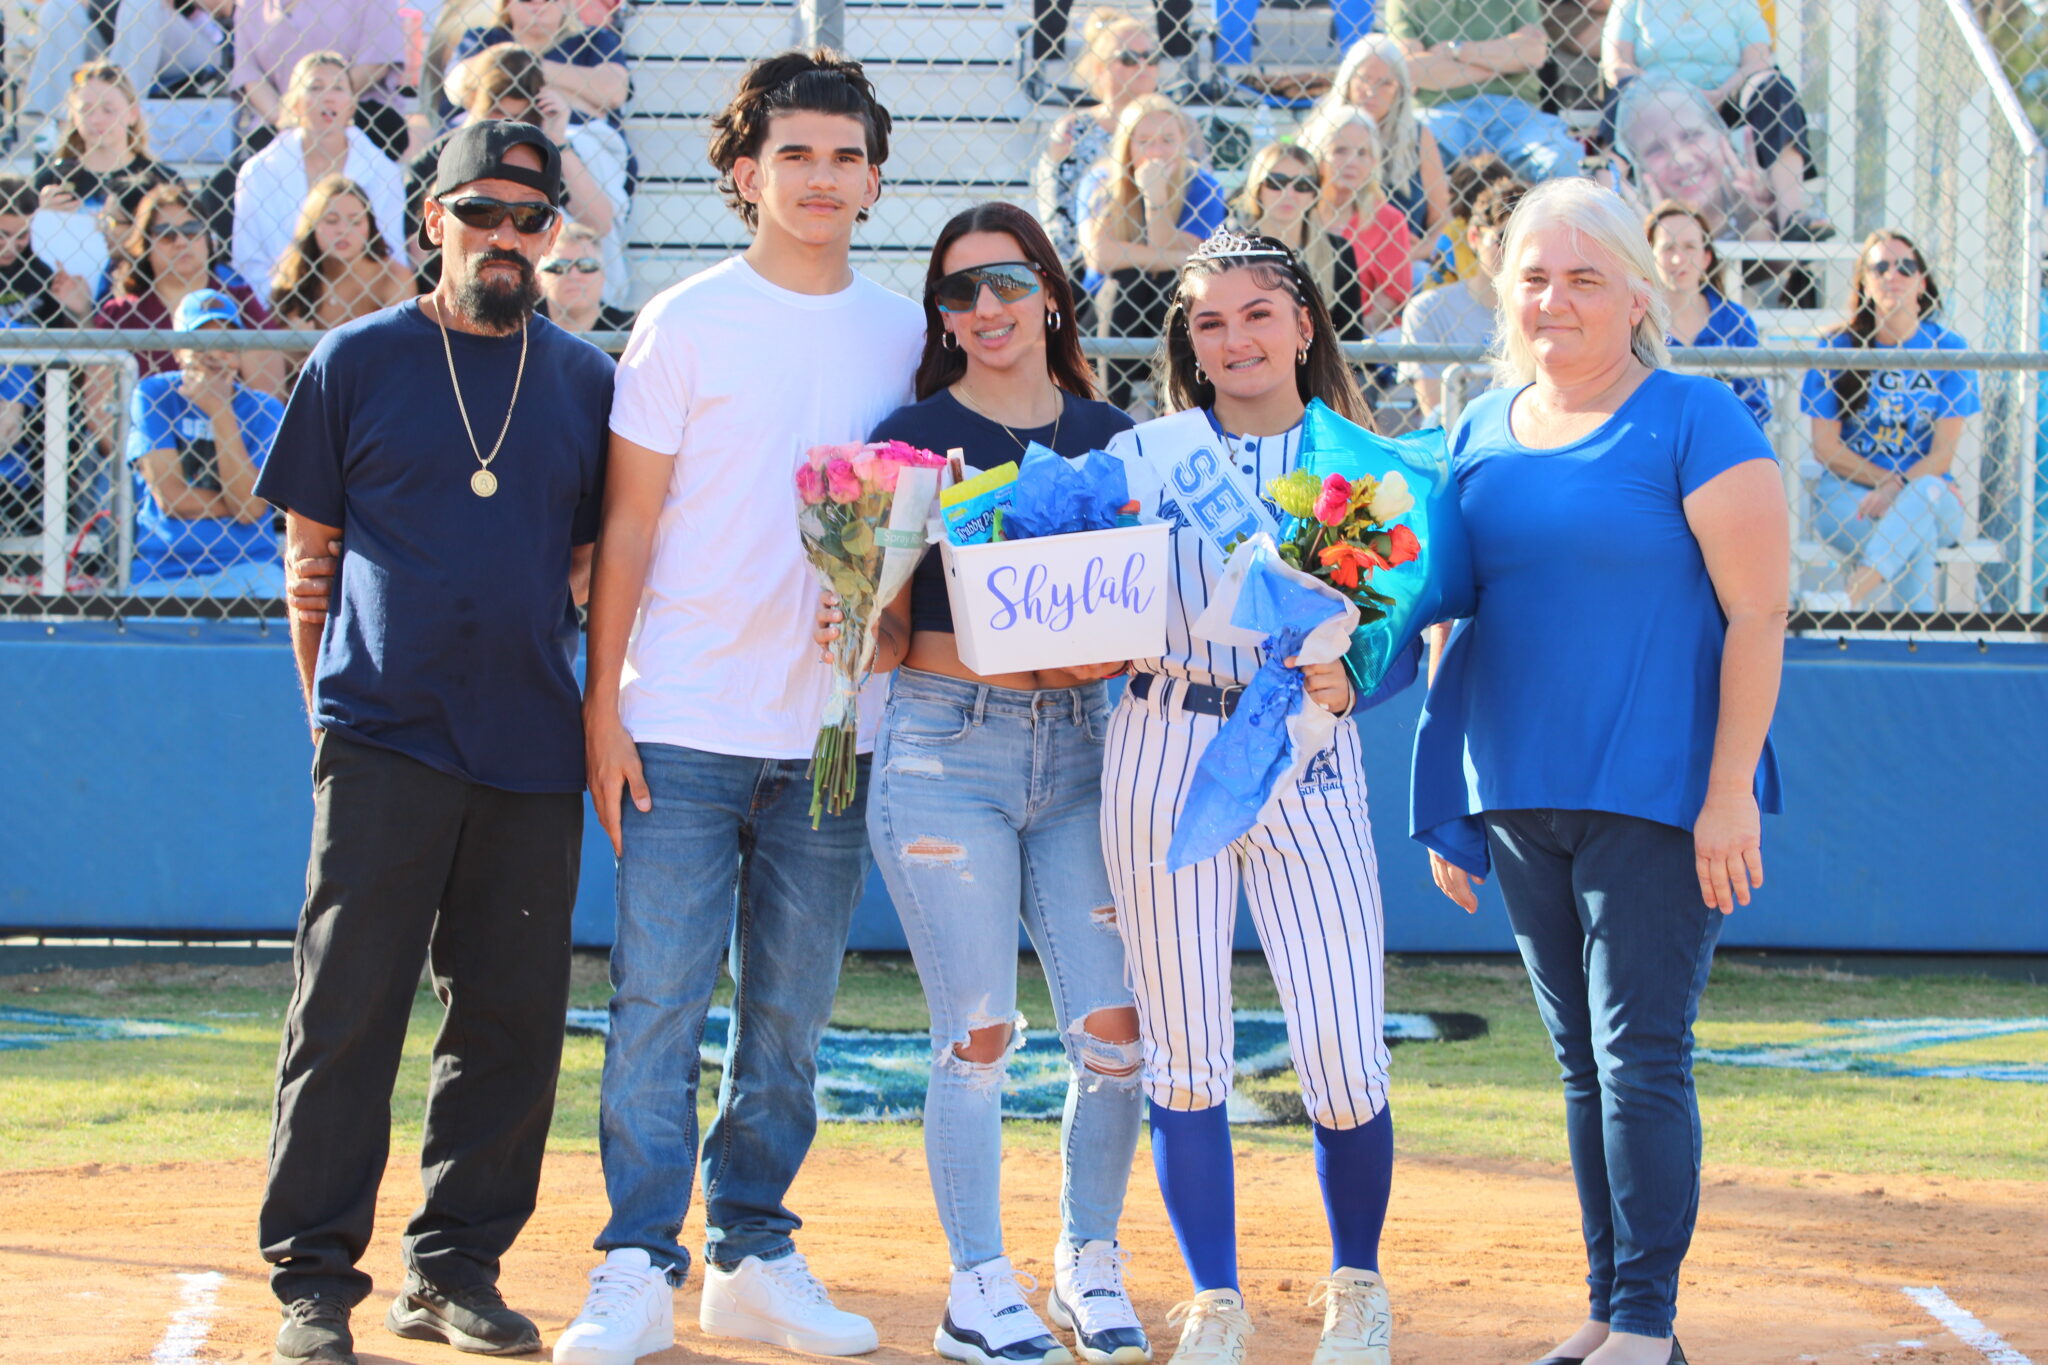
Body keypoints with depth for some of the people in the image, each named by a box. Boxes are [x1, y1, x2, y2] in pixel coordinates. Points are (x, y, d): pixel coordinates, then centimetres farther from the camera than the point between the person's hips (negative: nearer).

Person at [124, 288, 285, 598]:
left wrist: (220, 411, -8)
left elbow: (250, 508, -10)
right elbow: (169, 498, -6)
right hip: (160, 571, -1)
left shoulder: (262, 410, 4)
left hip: (246, 567, 1)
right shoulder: (154, 396, 3)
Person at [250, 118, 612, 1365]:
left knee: (514, 1019, 5)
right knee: (347, 1012, -6)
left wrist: (598, 717, 7)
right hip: (383, 744, -3)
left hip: (534, 750, 3)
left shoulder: (588, 379, 12)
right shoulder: (357, 363, 5)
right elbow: (310, 547, 8)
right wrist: (330, 707, 2)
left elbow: (597, 558, 16)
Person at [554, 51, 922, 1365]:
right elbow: (630, 525, -2)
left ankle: (755, 1256, 16)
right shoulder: (688, 323, -2)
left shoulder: (905, 333, 9)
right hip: (686, 723, -4)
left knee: (793, 1014, 8)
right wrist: (603, 703, -6)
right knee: (660, 1000, -6)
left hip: (833, 728, 4)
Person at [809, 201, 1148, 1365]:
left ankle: (1092, 1259, 18)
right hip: (946, 748, -3)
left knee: (1114, 1028, -1)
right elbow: (892, 634, 0)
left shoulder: (1114, 438, 9)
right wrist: (854, 633, -21)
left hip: (1081, 749, 3)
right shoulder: (913, 437, 1)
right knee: (978, 1034, -2)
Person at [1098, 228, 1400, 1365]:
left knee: (1344, 1062, -4)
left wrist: (1349, 678, -16)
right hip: (1165, 757, 1)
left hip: (1308, 766, 0)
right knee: (1182, 1054, 1)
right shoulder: (1144, 457, 6)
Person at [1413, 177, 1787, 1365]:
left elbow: (1758, 614, -10)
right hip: (1520, 799, 6)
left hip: (1659, 803, -6)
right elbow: (1451, 615, 18)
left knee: (1644, 1056, -7)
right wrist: (1451, 807, 14)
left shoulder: (1695, 424, -6)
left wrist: (1730, 792, -16)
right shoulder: (1480, 435, 12)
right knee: (1582, 1062, 10)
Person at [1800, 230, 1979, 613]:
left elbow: (1944, 452, -5)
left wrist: (1895, 489, -22)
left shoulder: (1947, 349, 3)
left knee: (1928, 491, -36)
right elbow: (1826, 447, -1)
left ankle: (1860, 589, -44)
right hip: (1847, 493, -1)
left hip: (1930, 493, 1)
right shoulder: (1836, 347, 2)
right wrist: (1890, 479, -13)